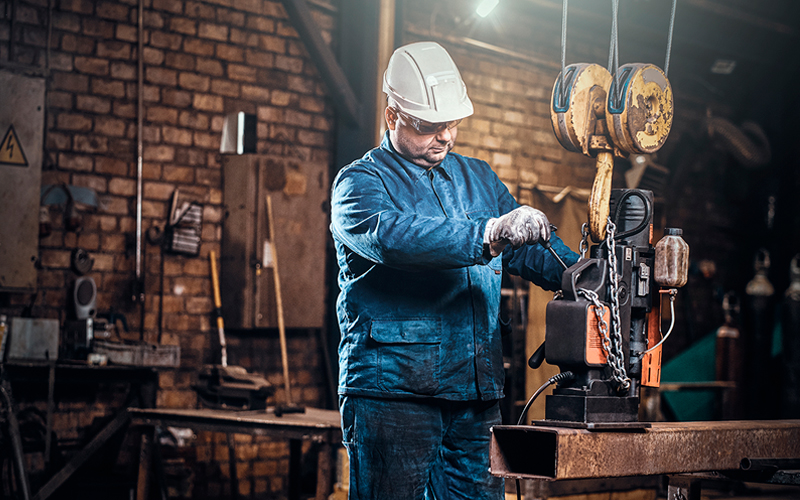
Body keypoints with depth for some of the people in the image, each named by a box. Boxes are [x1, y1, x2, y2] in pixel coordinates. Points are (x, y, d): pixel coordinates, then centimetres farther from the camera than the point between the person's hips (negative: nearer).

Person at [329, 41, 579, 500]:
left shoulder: (480, 179, 20)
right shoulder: (359, 183, -1)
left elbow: (531, 248, 16)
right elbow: (391, 235, -22)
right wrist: (489, 235, -33)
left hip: (478, 393, 6)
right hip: (391, 389, -5)